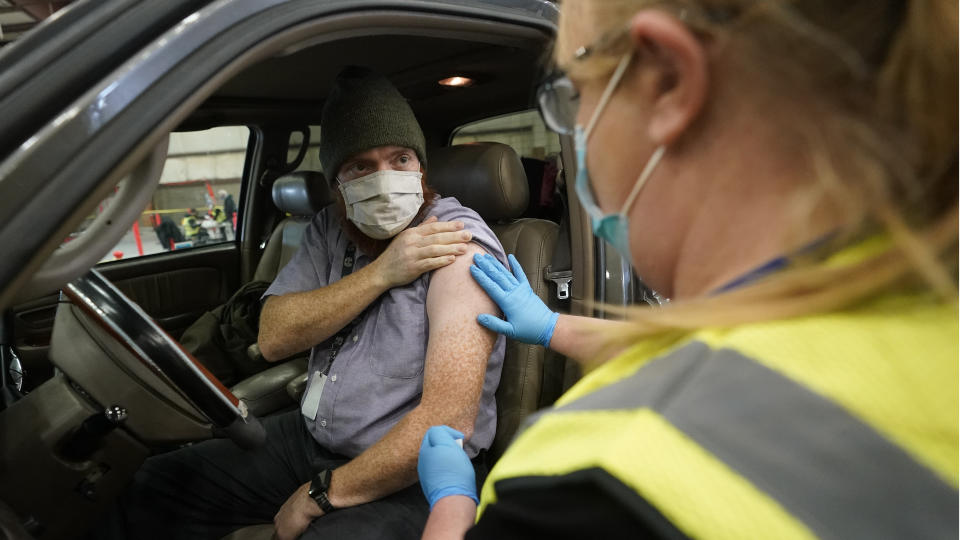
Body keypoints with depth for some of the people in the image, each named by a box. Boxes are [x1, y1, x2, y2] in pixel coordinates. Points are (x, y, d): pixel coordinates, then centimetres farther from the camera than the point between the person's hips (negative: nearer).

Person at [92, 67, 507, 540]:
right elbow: (274, 338, -7)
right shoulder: (331, 228, 4)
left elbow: (448, 421, -26)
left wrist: (323, 494, -17)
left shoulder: (458, 244, -19)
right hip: (311, 436, 6)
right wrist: (380, 272, -19)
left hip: (410, 475, -6)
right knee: (151, 492, 6)